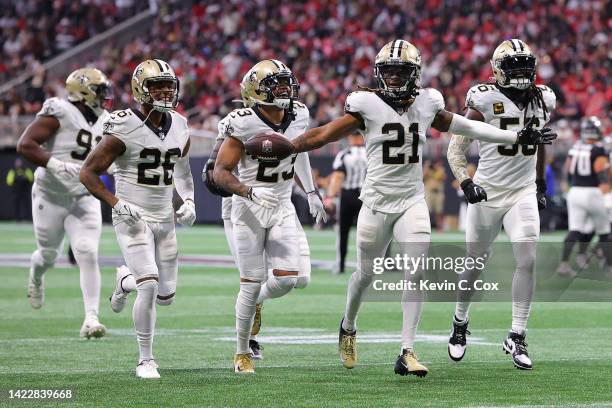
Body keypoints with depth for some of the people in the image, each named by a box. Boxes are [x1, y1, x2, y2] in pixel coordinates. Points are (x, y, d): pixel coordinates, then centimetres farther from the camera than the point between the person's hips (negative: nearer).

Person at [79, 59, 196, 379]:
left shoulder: (179, 128, 4)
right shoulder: (124, 129, -15)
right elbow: (88, 173, -11)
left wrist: (189, 202, 4)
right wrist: (118, 205, -21)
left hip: (165, 219, 6)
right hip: (133, 218, -6)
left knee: (166, 295, 9)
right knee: (149, 286, -19)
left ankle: (126, 280, 42)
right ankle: (146, 361, -5)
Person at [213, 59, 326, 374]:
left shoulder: (298, 115, 0)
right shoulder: (244, 124, -18)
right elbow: (221, 173, -16)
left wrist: (311, 192, 20)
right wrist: (251, 192, -31)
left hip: (283, 208, 5)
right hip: (250, 209, -5)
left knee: (288, 278, -7)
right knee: (252, 282, -3)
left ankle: (255, 302, 28)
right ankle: (242, 353, 13)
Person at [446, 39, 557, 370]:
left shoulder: (542, 100, 3)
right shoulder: (485, 101, -13)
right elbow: (456, 148, -9)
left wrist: (541, 185, 21)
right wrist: (466, 182, -22)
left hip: (523, 193, 3)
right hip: (487, 193, -3)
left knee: (528, 261, -12)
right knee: (476, 263, 9)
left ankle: (516, 337, -4)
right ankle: (459, 324, 34)